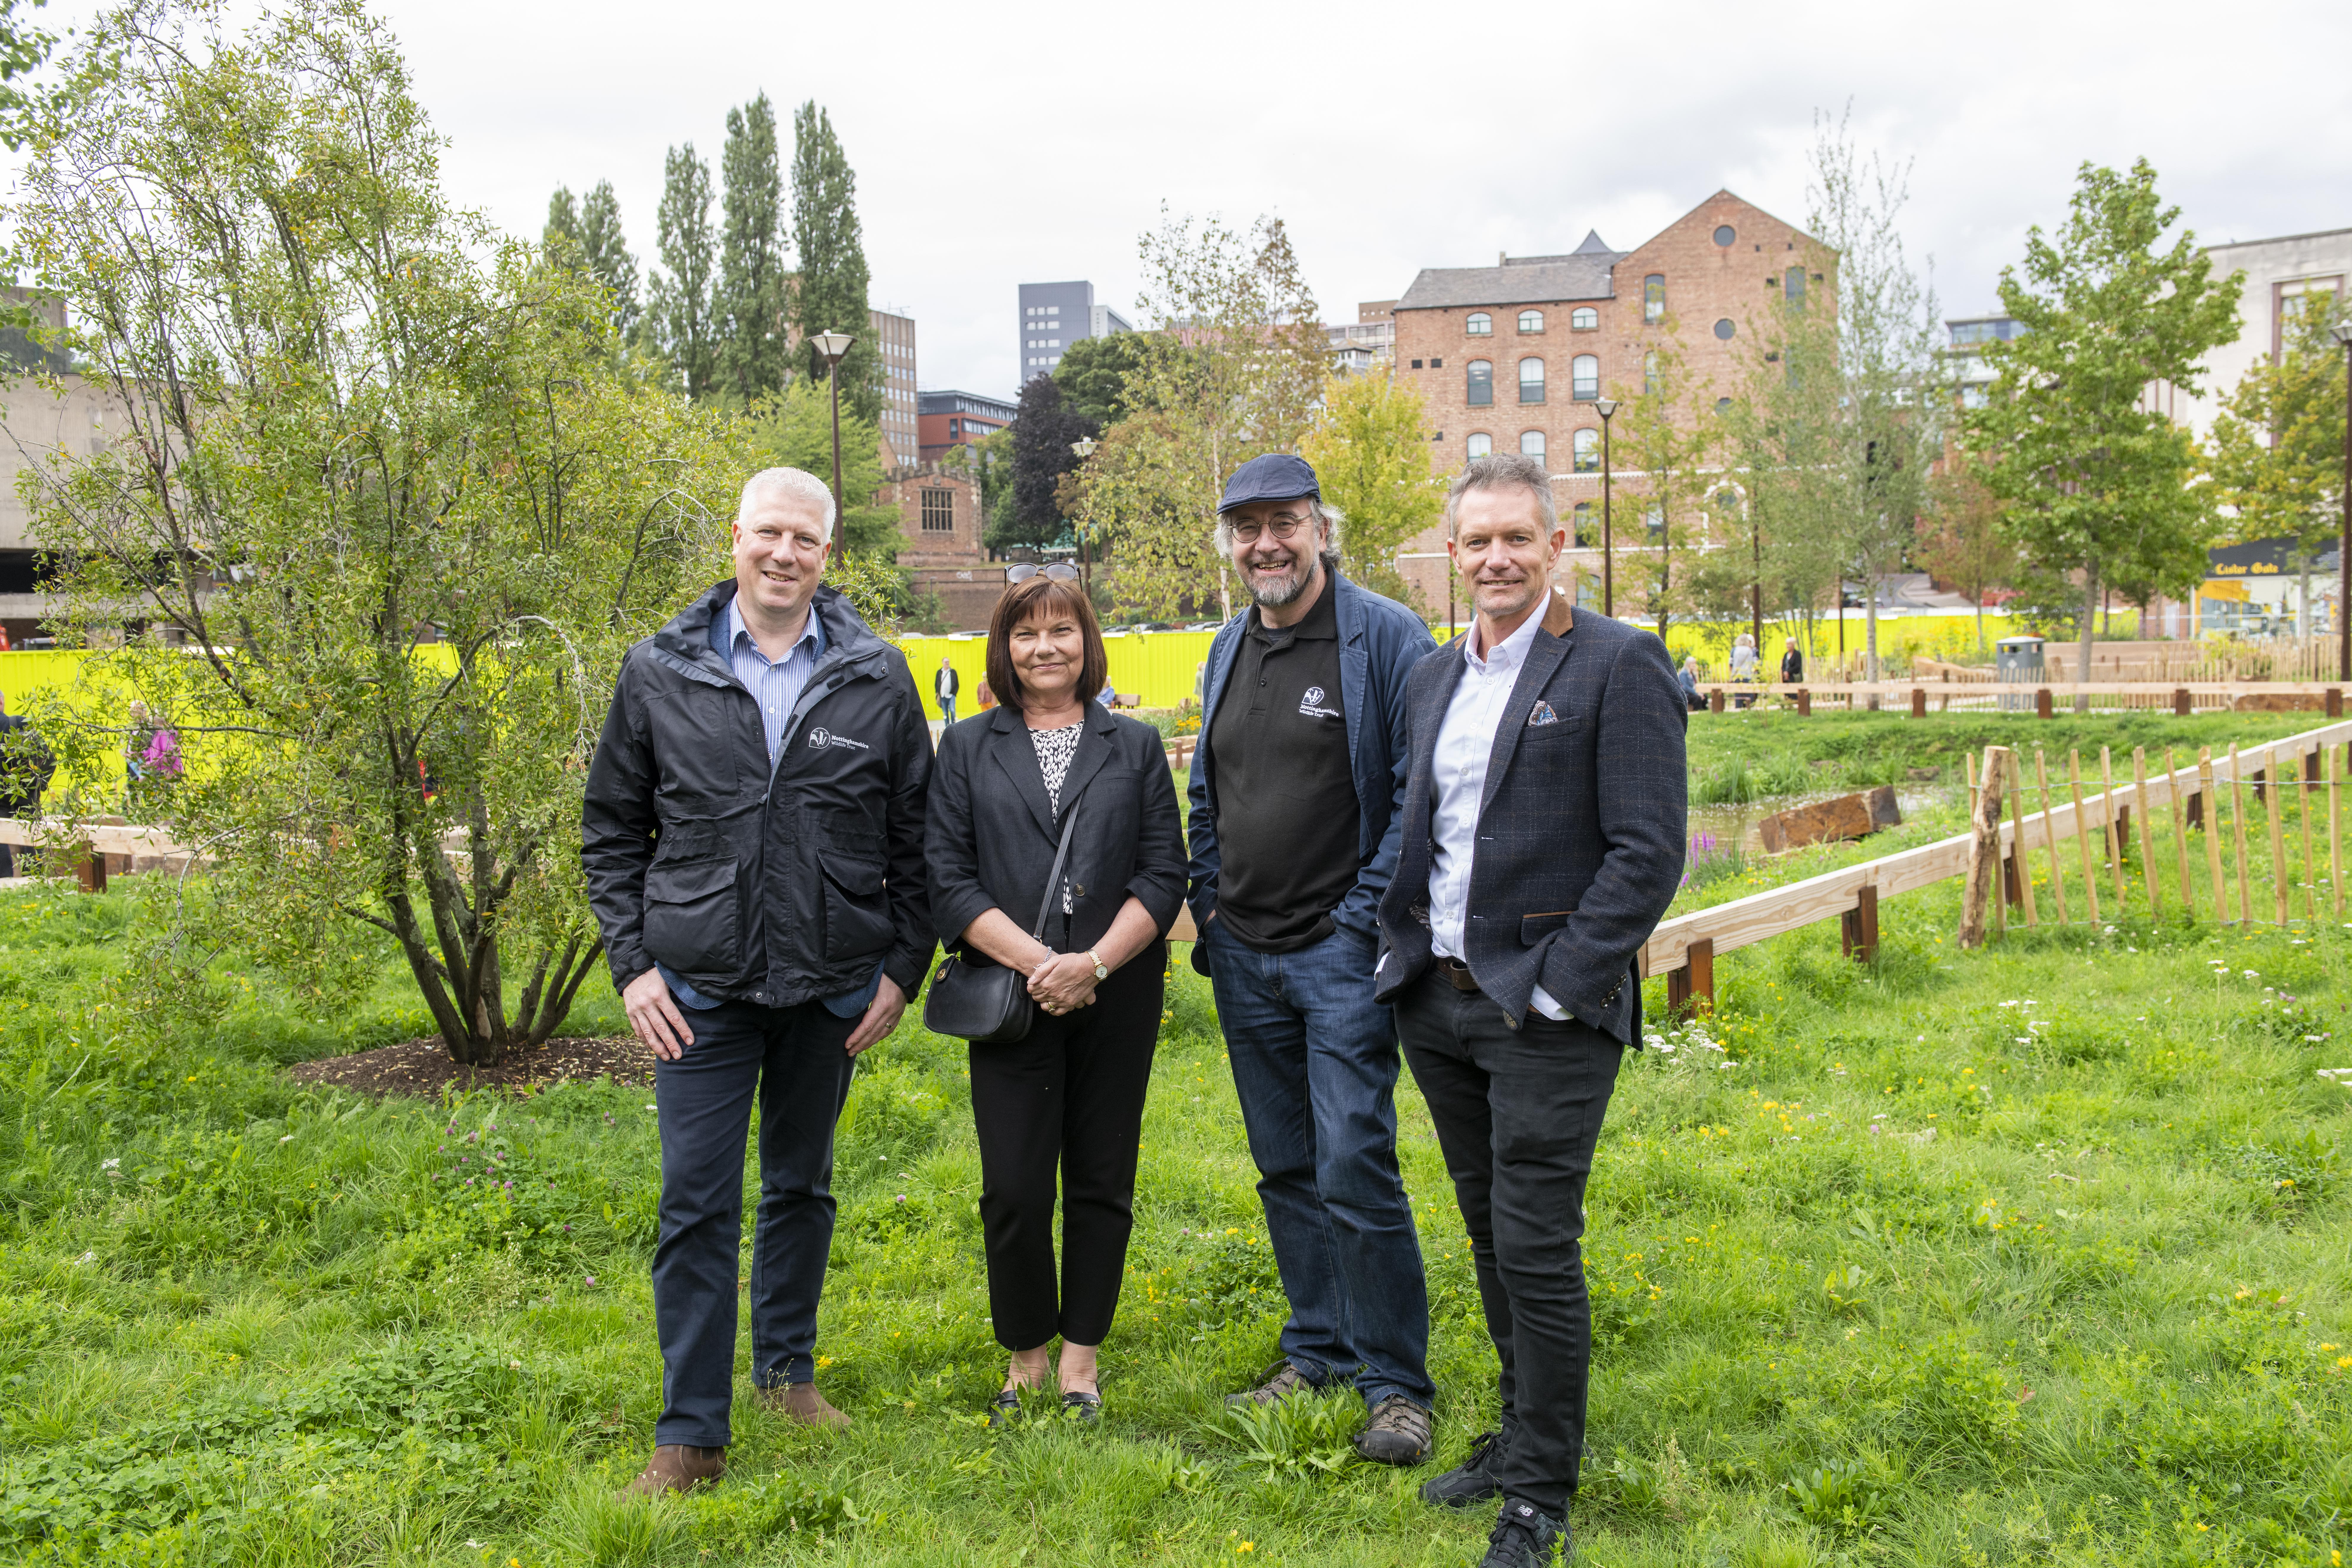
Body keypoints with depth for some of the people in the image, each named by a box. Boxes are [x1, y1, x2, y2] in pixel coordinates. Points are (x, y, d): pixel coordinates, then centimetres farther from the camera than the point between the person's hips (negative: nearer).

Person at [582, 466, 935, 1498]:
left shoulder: (878, 680, 0)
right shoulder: (659, 674, -1)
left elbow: (915, 841, 6)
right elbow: (611, 832, 5)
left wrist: (902, 969, 1)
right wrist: (633, 965, -2)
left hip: (831, 987, 1)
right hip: (700, 988, -1)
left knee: (802, 1187, 16)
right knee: (697, 1205, -1)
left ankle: (788, 1368, 35)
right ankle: (692, 1434, 10)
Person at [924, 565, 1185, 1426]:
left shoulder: (1135, 746, 9)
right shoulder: (968, 749, 7)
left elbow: (1165, 875, 2)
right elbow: (948, 879, -1)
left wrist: (1095, 963, -12)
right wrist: (1035, 962, -13)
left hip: (1117, 997, 1)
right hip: (1011, 995, -1)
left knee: (1102, 1181, 7)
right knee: (1014, 1188, -2)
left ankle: (1081, 1352, 22)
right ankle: (1025, 1356, 18)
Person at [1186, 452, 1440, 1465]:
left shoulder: (1386, 638, -8)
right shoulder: (1227, 652, 13)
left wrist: (1368, 913, -15)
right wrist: (1208, 902, 10)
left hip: (1340, 950, -7)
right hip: (1243, 955, 7)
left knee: (1354, 1171, -9)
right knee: (1285, 1169, 14)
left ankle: (1396, 1383, 5)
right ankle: (1319, 1352, 28)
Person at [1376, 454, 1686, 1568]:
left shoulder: (1620, 666, -9)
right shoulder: (1437, 674, 12)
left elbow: (1648, 852, -13)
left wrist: (1554, 986, -16)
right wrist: (1401, 950, 10)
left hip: (1547, 1009, -6)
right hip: (1437, 1000, 7)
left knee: (1536, 1249, -4)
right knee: (1490, 1235, 17)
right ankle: (1520, 1430, 33)